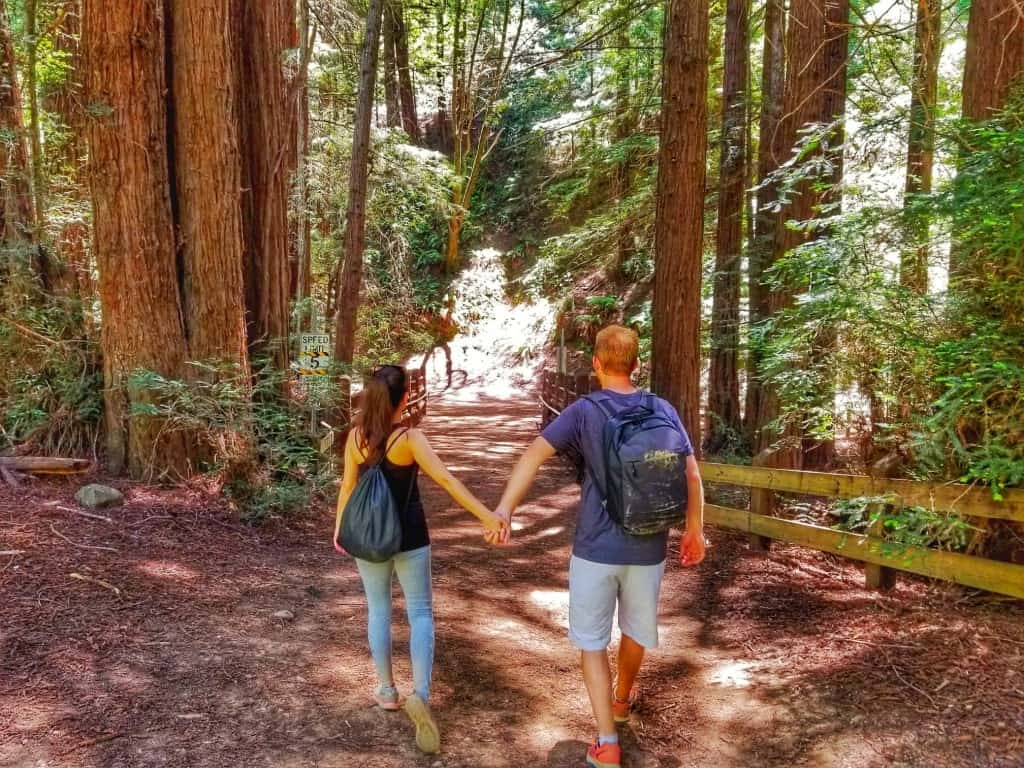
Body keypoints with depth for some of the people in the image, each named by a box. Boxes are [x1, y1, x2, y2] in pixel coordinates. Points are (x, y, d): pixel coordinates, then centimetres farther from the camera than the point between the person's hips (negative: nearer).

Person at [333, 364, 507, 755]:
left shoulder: (356, 436, -5)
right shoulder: (409, 438, -17)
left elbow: (348, 485, 1)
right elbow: (445, 479, -25)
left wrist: (340, 526, 15)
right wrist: (486, 515, -28)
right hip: (409, 538, -4)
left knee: (378, 610, 17)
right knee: (420, 612, 6)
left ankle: (386, 690, 27)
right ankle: (420, 694, -9)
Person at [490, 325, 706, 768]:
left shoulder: (584, 411, -8)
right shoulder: (663, 411, -1)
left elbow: (535, 454, -22)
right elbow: (691, 475, 0)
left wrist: (504, 508, -30)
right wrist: (694, 531, 11)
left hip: (596, 549, -3)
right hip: (647, 549, 3)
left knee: (592, 641, 10)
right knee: (636, 630, 25)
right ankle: (622, 699, 49)